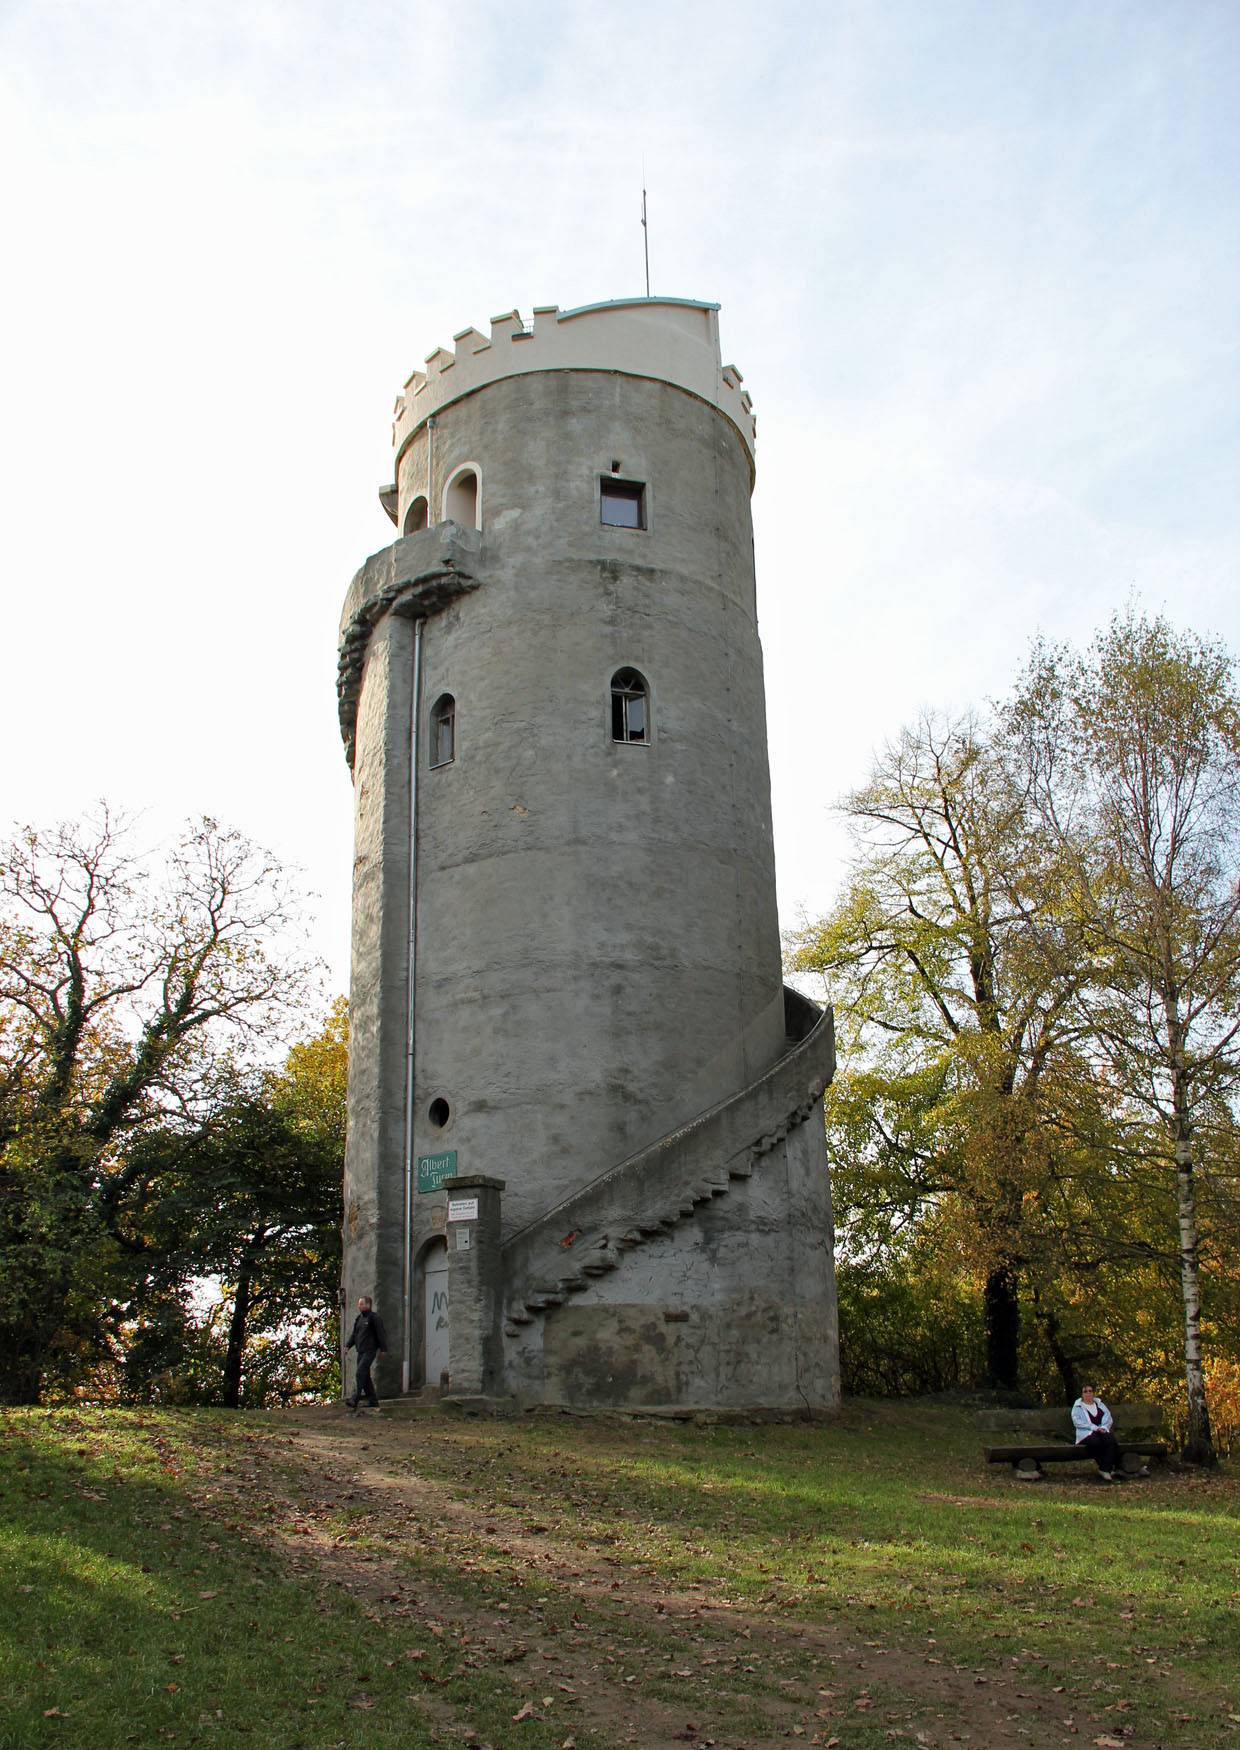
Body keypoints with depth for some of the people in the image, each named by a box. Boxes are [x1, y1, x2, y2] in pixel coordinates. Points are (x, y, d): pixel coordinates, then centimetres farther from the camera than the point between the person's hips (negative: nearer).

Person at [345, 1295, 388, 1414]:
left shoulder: (374, 1318, -8)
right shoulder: (359, 1318, 16)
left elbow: (381, 1334, -9)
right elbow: (354, 1334, 19)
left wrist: (383, 1349, -10)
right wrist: (348, 1346, 7)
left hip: (370, 1350, -8)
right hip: (361, 1351, 8)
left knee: (360, 1373, -19)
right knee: (365, 1377, 9)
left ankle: (354, 1401, -24)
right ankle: (373, 1402, 15)